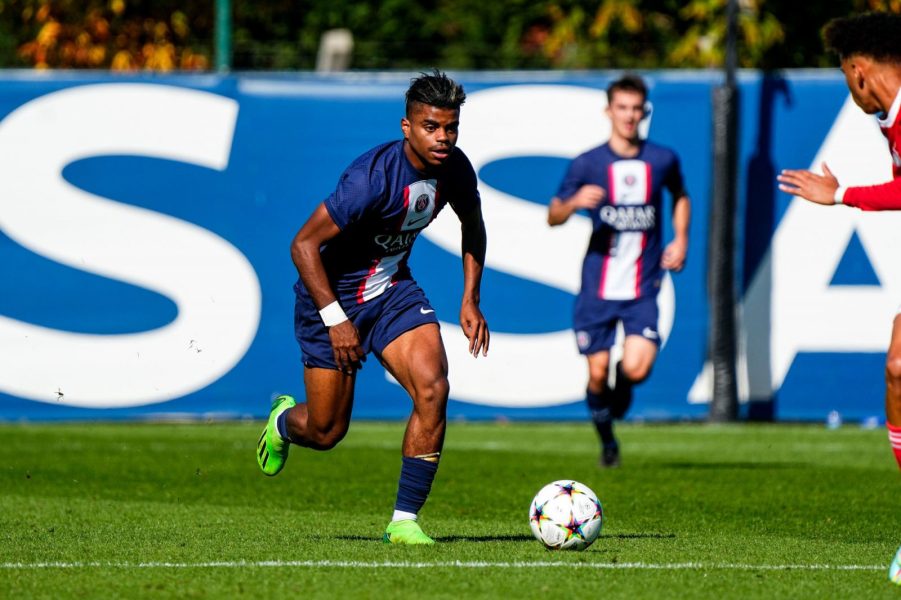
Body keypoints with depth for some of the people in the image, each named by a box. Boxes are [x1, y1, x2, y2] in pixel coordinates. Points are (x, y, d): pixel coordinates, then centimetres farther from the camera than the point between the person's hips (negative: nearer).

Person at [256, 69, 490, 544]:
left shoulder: (454, 169, -9)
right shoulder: (373, 177, -29)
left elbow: (472, 225, 15)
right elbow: (303, 245, -25)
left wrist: (470, 301, 7)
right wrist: (335, 319, -26)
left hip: (393, 290, 5)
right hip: (333, 294, -5)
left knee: (432, 388, -20)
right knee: (326, 432, 2)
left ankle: (404, 519, -11)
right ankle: (283, 421, 43)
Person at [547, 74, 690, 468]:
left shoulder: (663, 160, 4)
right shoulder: (587, 164, -1)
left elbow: (680, 197, 25)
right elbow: (553, 217, 2)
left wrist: (680, 239, 10)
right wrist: (575, 202, -20)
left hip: (643, 287, 0)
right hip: (598, 286, 0)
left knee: (637, 368, -17)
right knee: (597, 372, -2)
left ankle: (622, 388, 19)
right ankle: (607, 441, 24)